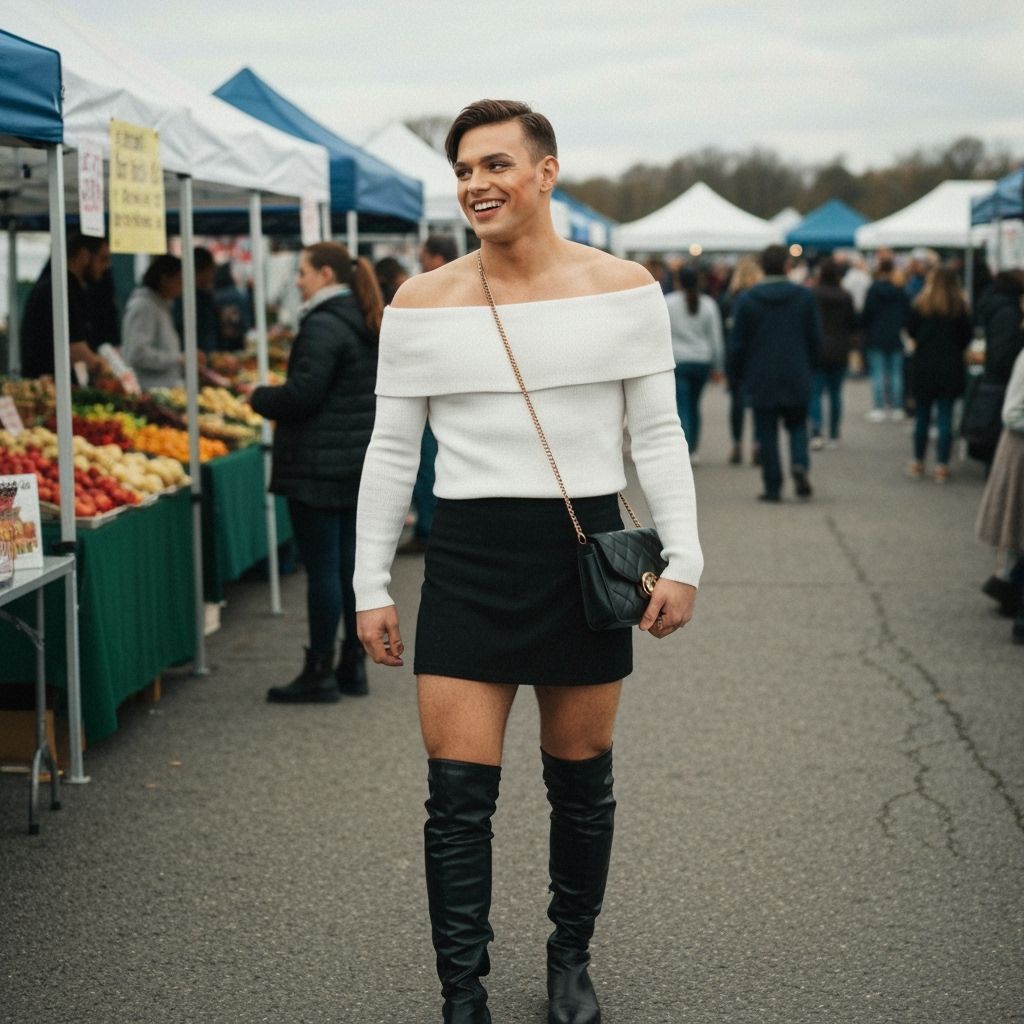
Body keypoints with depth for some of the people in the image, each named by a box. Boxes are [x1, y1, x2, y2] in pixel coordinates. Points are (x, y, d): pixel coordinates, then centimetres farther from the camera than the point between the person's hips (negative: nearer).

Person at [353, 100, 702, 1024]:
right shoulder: (422, 303, 1)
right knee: (459, 800, -3)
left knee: (581, 787, 12)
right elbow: (392, 451, 6)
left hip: (586, 555, 0)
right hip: (468, 564, 0)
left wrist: (682, 561, -5)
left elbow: (657, 436, 3)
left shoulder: (622, 289, 0)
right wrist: (371, 585, 3)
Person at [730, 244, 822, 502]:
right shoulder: (804, 296, -1)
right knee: (797, 425, 15)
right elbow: (815, 337, 4)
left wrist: (737, 374, 9)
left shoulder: (747, 299, -5)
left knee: (766, 432, 4)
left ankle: (773, 486, 1)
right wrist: (810, 367, 17)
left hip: (761, 378, -1)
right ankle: (800, 464, -12)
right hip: (796, 378, 1)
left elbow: (738, 342, -3)